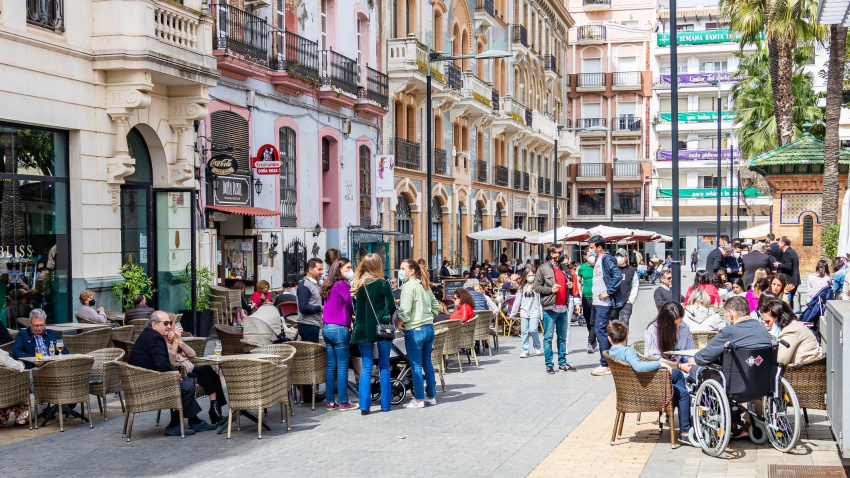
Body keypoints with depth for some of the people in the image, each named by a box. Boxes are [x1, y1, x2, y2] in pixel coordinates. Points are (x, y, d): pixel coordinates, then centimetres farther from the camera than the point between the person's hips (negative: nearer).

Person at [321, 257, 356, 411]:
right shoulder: (342, 285, -13)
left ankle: (330, 401, 12)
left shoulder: (329, 286, 13)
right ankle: (343, 402, 3)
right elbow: (352, 305, -11)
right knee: (342, 366, -1)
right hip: (339, 329, -8)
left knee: (331, 366, 10)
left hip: (326, 328, 8)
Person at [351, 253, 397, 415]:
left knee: (366, 367, 6)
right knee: (384, 367, 9)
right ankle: (385, 404, 12)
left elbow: (355, 310, 9)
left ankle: (364, 405, -2)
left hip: (362, 329, 3)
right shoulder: (382, 283, -8)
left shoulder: (356, 285, 3)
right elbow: (391, 307, -6)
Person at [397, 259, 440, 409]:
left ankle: (419, 400, 3)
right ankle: (431, 396, 22)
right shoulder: (425, 285, 12)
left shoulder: (409, 285, -13)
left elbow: (405, 309, -20)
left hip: (415, 329, -8)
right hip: (429, 328, 8)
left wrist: (401, 321, -4)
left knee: (416, 366, -1)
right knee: (427, 363, 15)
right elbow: (436, 305, 18)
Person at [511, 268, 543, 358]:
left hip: (534, 312, -4)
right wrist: (513, 313, 15)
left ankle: (537, 348, 8)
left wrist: (542, 314, -8)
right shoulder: (522, 288, 14)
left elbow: (541, 301, -1)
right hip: (524, 312, 4)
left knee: (533, 330, -14)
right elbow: (517, 300, 17)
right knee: (524, 332, 0)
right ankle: (525, 351, 4)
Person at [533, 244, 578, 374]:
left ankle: (562, 363, 19)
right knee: (548, 337, -2)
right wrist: (551, 289, -17)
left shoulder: (564, 267, 15)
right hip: (550, 308, -6)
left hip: (563, 308, 6)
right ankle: (549, 364, 5)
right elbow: (537, 287, -5)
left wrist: (570, 286, 7)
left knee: (563, 337, 11)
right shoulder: (543, 268, -3)